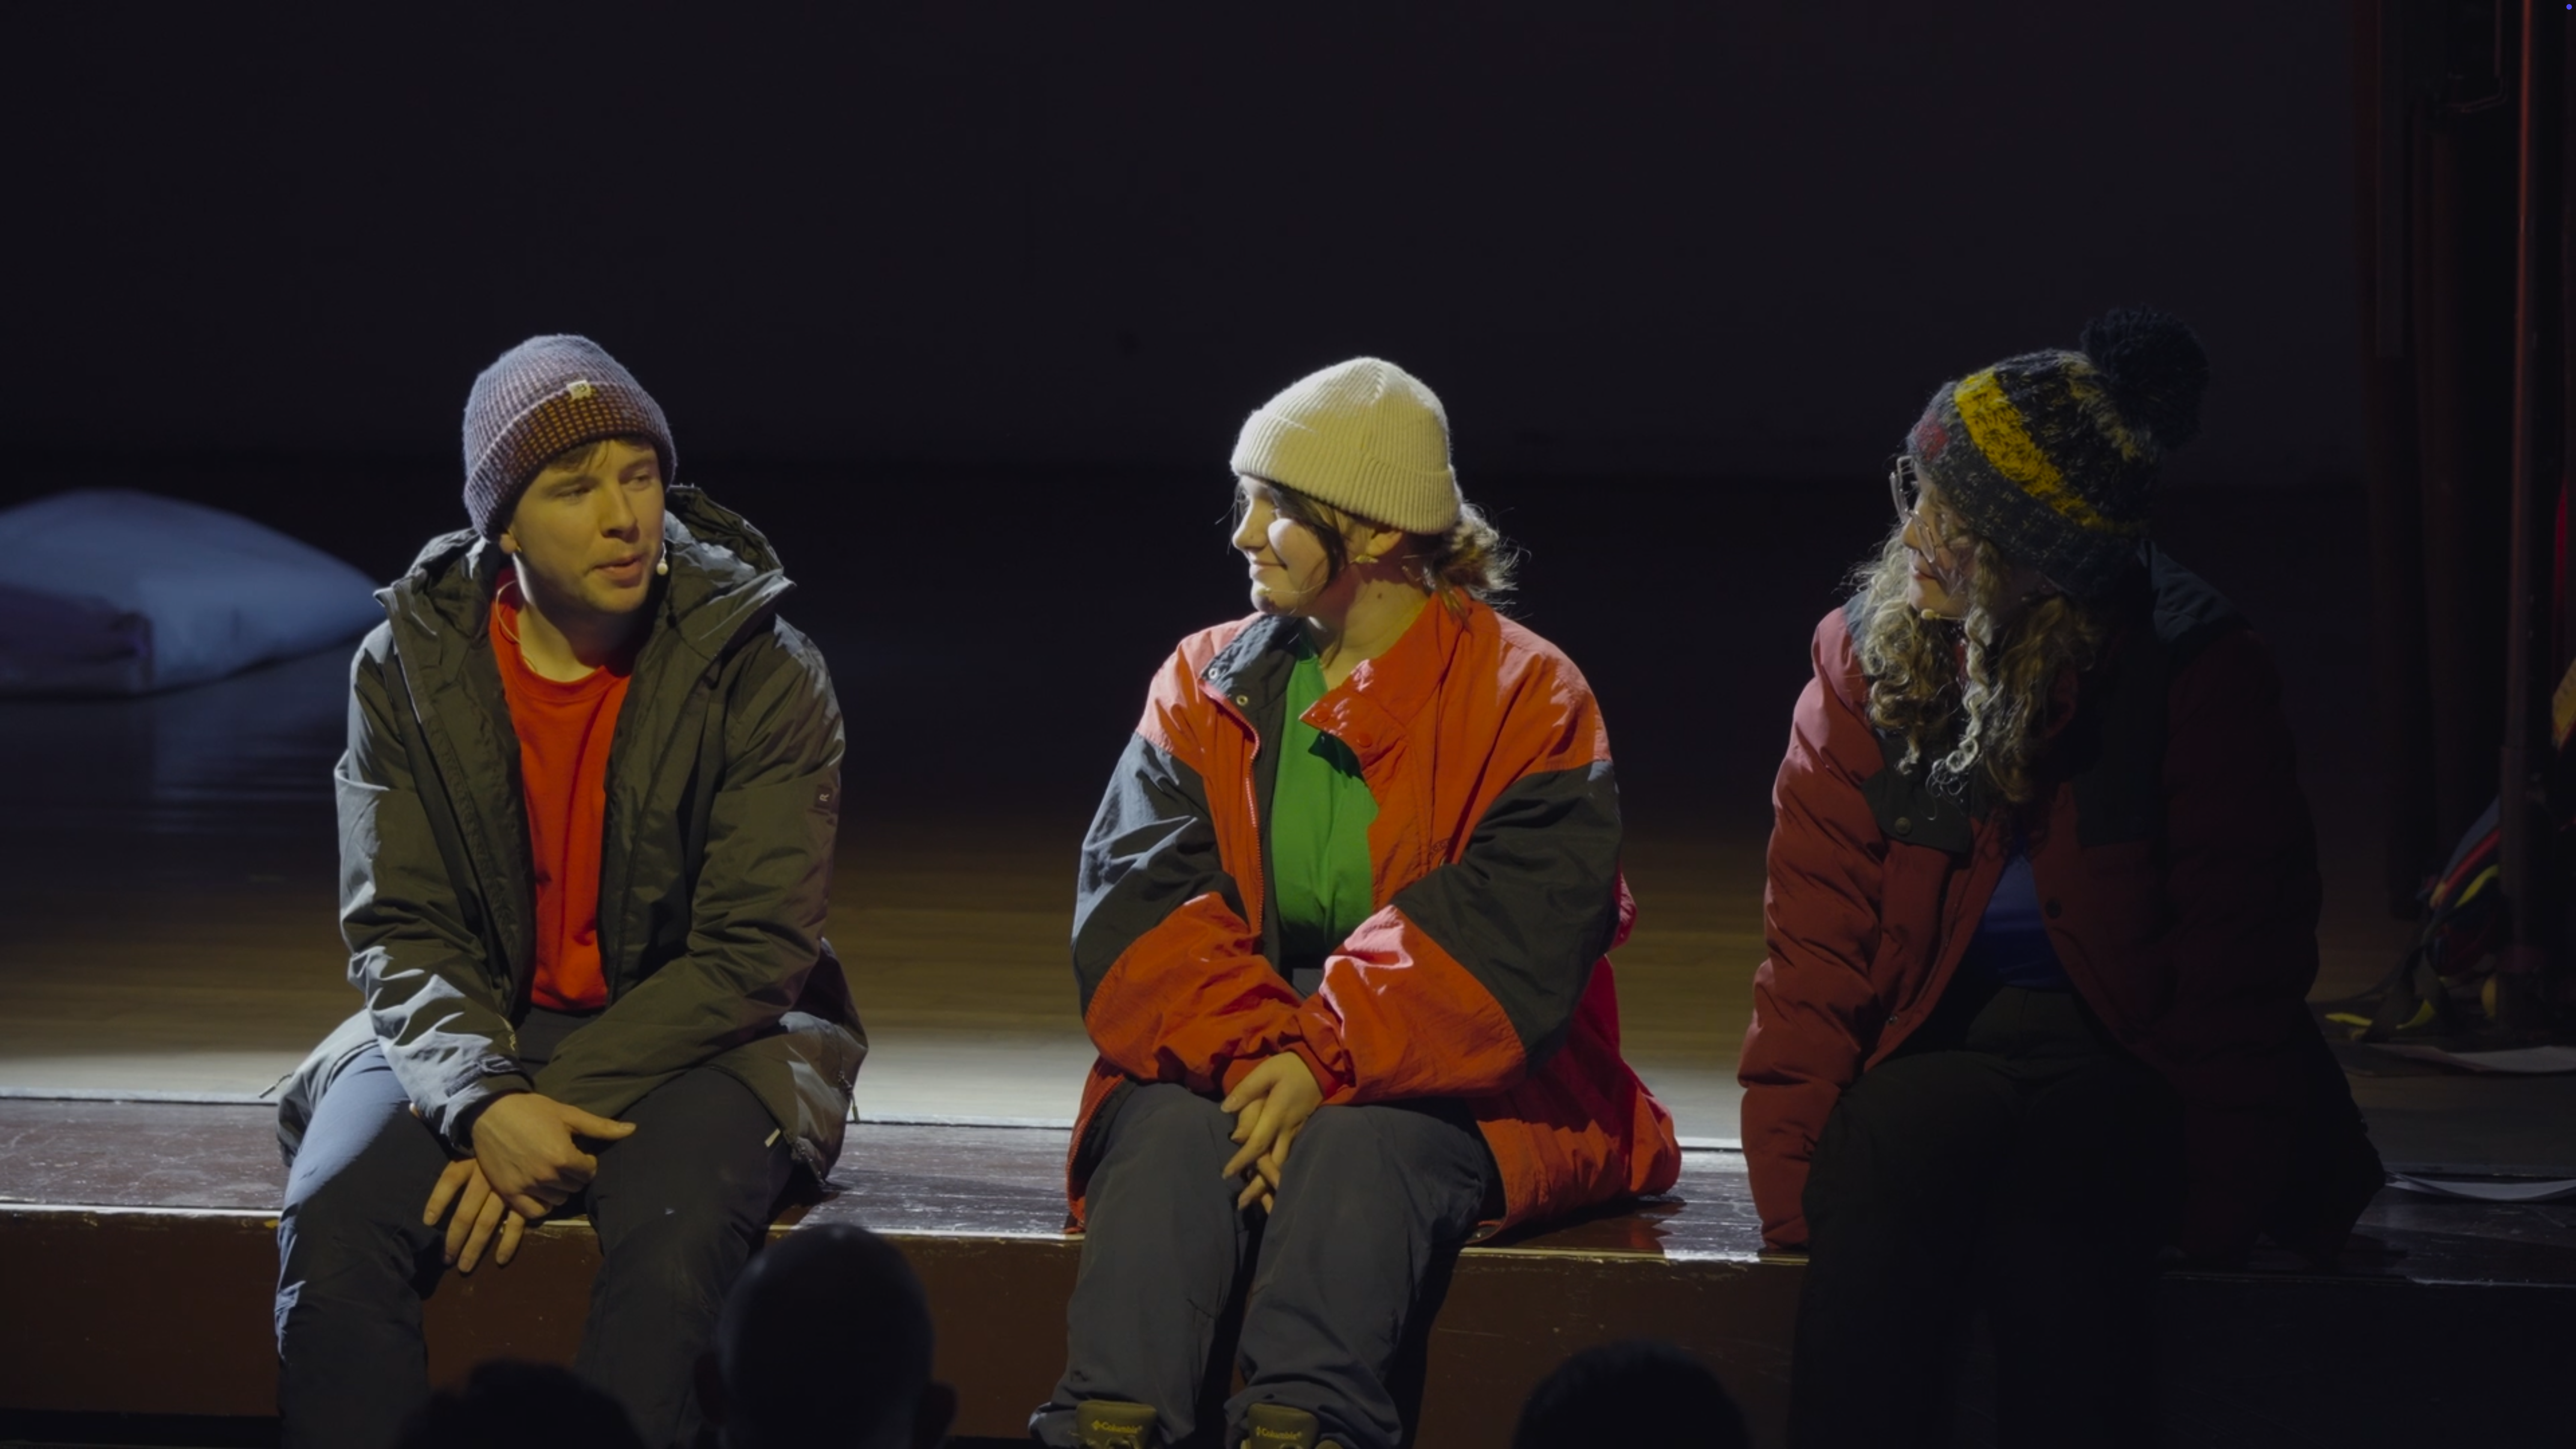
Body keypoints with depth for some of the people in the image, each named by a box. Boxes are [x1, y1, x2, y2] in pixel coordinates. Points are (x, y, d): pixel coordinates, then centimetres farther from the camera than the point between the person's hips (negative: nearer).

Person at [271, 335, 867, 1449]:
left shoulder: (765, 677, -7)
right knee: (334, 1217, -28)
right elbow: (399, 934, -3)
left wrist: (550, 1106, -21)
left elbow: (750, 957, -11)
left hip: (694, 1043, -2)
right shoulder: (409, 667, 1)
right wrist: (486, 1103, -24)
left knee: (670, 1228, -35)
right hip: (473, 1038, 2)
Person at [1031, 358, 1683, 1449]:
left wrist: (1323, 1063, -25)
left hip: (1455, 1088, -3)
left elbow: (1500, 944, -13)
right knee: (1169, 1135, -31)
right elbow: (1135, 909, 0)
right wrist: (1251, 1056, -19)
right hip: (1225, 1061, 3)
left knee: (1355, 1148, -36)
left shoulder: (1527, 702, 1)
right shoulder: (1208, 685, 14)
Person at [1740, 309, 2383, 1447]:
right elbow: (1817, 946, 5)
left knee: (2057, 1226, -36)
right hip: (1937, 1046, 2)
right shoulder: (1864, 658, 5)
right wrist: (1792, 1175, -7)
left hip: (2122, 1066, -2)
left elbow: (2240, 967, 0)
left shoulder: (2195, 673, -3)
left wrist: (2219, 1200, -8)